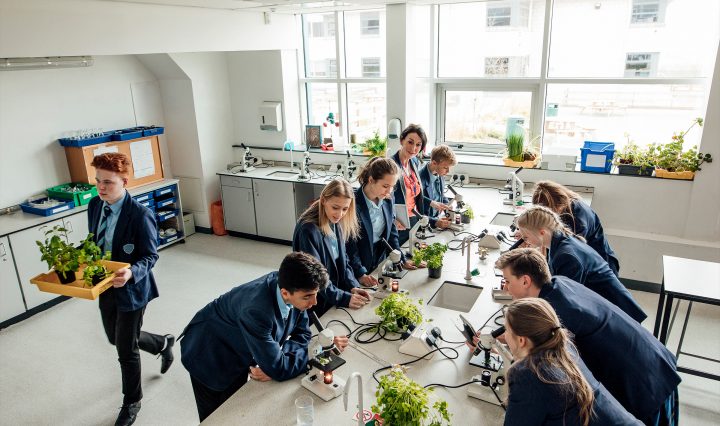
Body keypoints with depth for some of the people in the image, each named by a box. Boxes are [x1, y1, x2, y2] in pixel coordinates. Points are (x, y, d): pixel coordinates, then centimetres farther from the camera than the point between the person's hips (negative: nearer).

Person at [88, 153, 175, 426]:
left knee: (126, 350, 6)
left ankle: (131, 402, 32)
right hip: (104, 286, 7)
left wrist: (131, 273, -37)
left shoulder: (140, 215, -24)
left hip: (130, 289, -7)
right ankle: (163, 344, 52)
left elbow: (150, 256, -19)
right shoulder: (94, 205, -2)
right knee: (116, 339, 24)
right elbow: (92, 242, 12)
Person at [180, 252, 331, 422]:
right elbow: (278, 369, -32)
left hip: (239, 352, 6)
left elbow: (302, 334, -8)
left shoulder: (289, 283, -22)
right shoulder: (257, 311, -42)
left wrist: (273, 364, -23)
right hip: (210, 357, -6)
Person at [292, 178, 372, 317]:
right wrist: (344, 298, -25)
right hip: (315, 305, -7)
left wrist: (352, 286, -7)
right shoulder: (308, 230, -24)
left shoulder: (335, 224, -2)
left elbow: (342, 260, 6)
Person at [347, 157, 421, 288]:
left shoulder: (387, 200, -3)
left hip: (380, 264, 6)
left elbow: (391, 232, 7)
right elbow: (349, 244, -19)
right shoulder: (354, 203, -22)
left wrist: (402, 260, 3)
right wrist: (360, 274, -23)